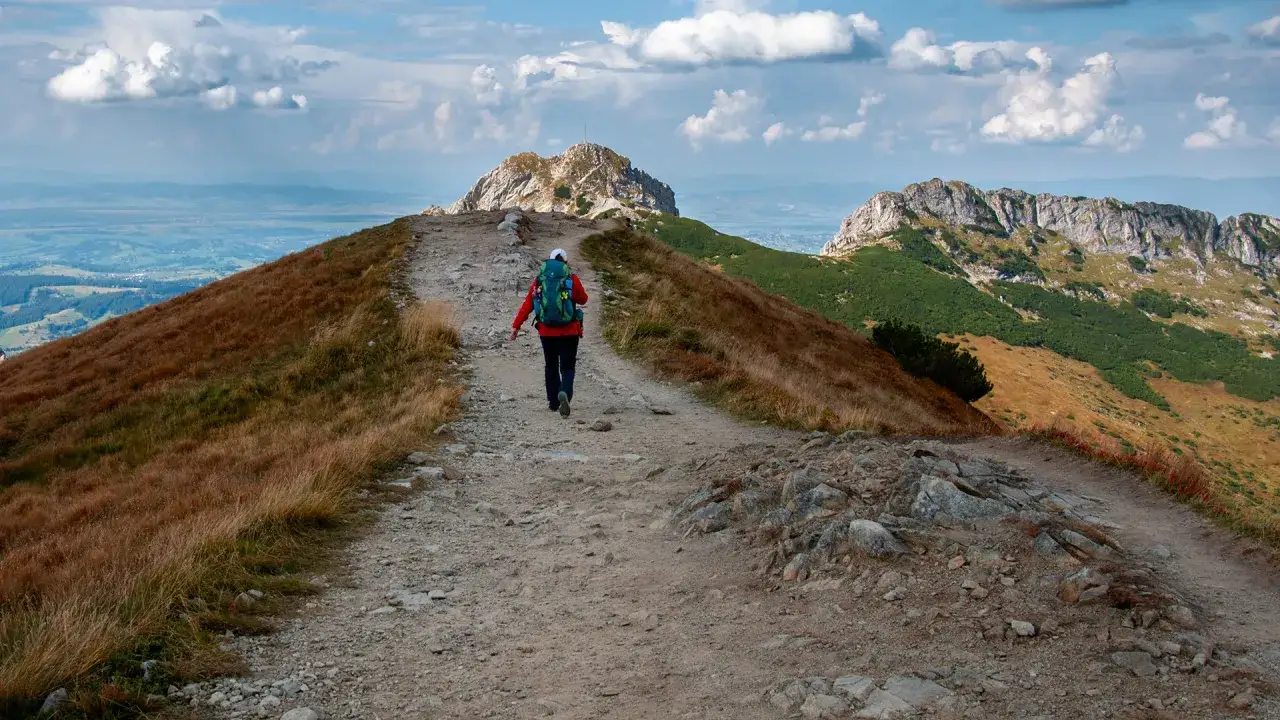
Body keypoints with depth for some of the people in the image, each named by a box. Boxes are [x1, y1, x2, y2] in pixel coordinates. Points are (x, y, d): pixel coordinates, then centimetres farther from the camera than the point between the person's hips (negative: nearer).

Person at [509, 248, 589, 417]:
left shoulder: (539, 279, 3)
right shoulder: (571, 278, -3)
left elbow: (527, 304, 1)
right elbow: (583, 299, 10)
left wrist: (516, 325, 4)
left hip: (546, 332, 2)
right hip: (569, 332, -2)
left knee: (551, 366, 18)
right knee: (567, 367, 2)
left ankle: (553, 401, 21)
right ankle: (565, 393, -26)